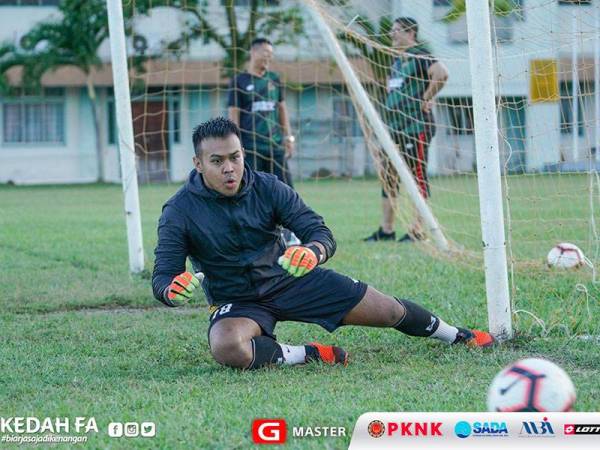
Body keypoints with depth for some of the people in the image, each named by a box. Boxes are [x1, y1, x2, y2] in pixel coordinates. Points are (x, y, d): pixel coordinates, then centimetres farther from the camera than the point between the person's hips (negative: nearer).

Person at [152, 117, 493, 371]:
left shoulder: (267, 188, -11)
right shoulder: (180, 211, -17)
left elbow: (321, 232, -14)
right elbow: (162, 276, -19)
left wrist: (312, 251, -40)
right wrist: (173, 290, -46)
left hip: (291, 279, 2)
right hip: (237, 302, -2)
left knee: (391, 312, 4)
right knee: (226, 349, -41)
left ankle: (458, 335, 34)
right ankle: (308, 355, -19)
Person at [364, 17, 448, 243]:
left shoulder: (420, 55, -11)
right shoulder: (397, 60, 18)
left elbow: (441, 73, -29)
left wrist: (426, 98, -20)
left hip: (415, 126, -10)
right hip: (394, 127, 10)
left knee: (418, 177, -4)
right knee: (388, 176, 9)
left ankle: (418, 230, -1)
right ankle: (386, 230, 15)